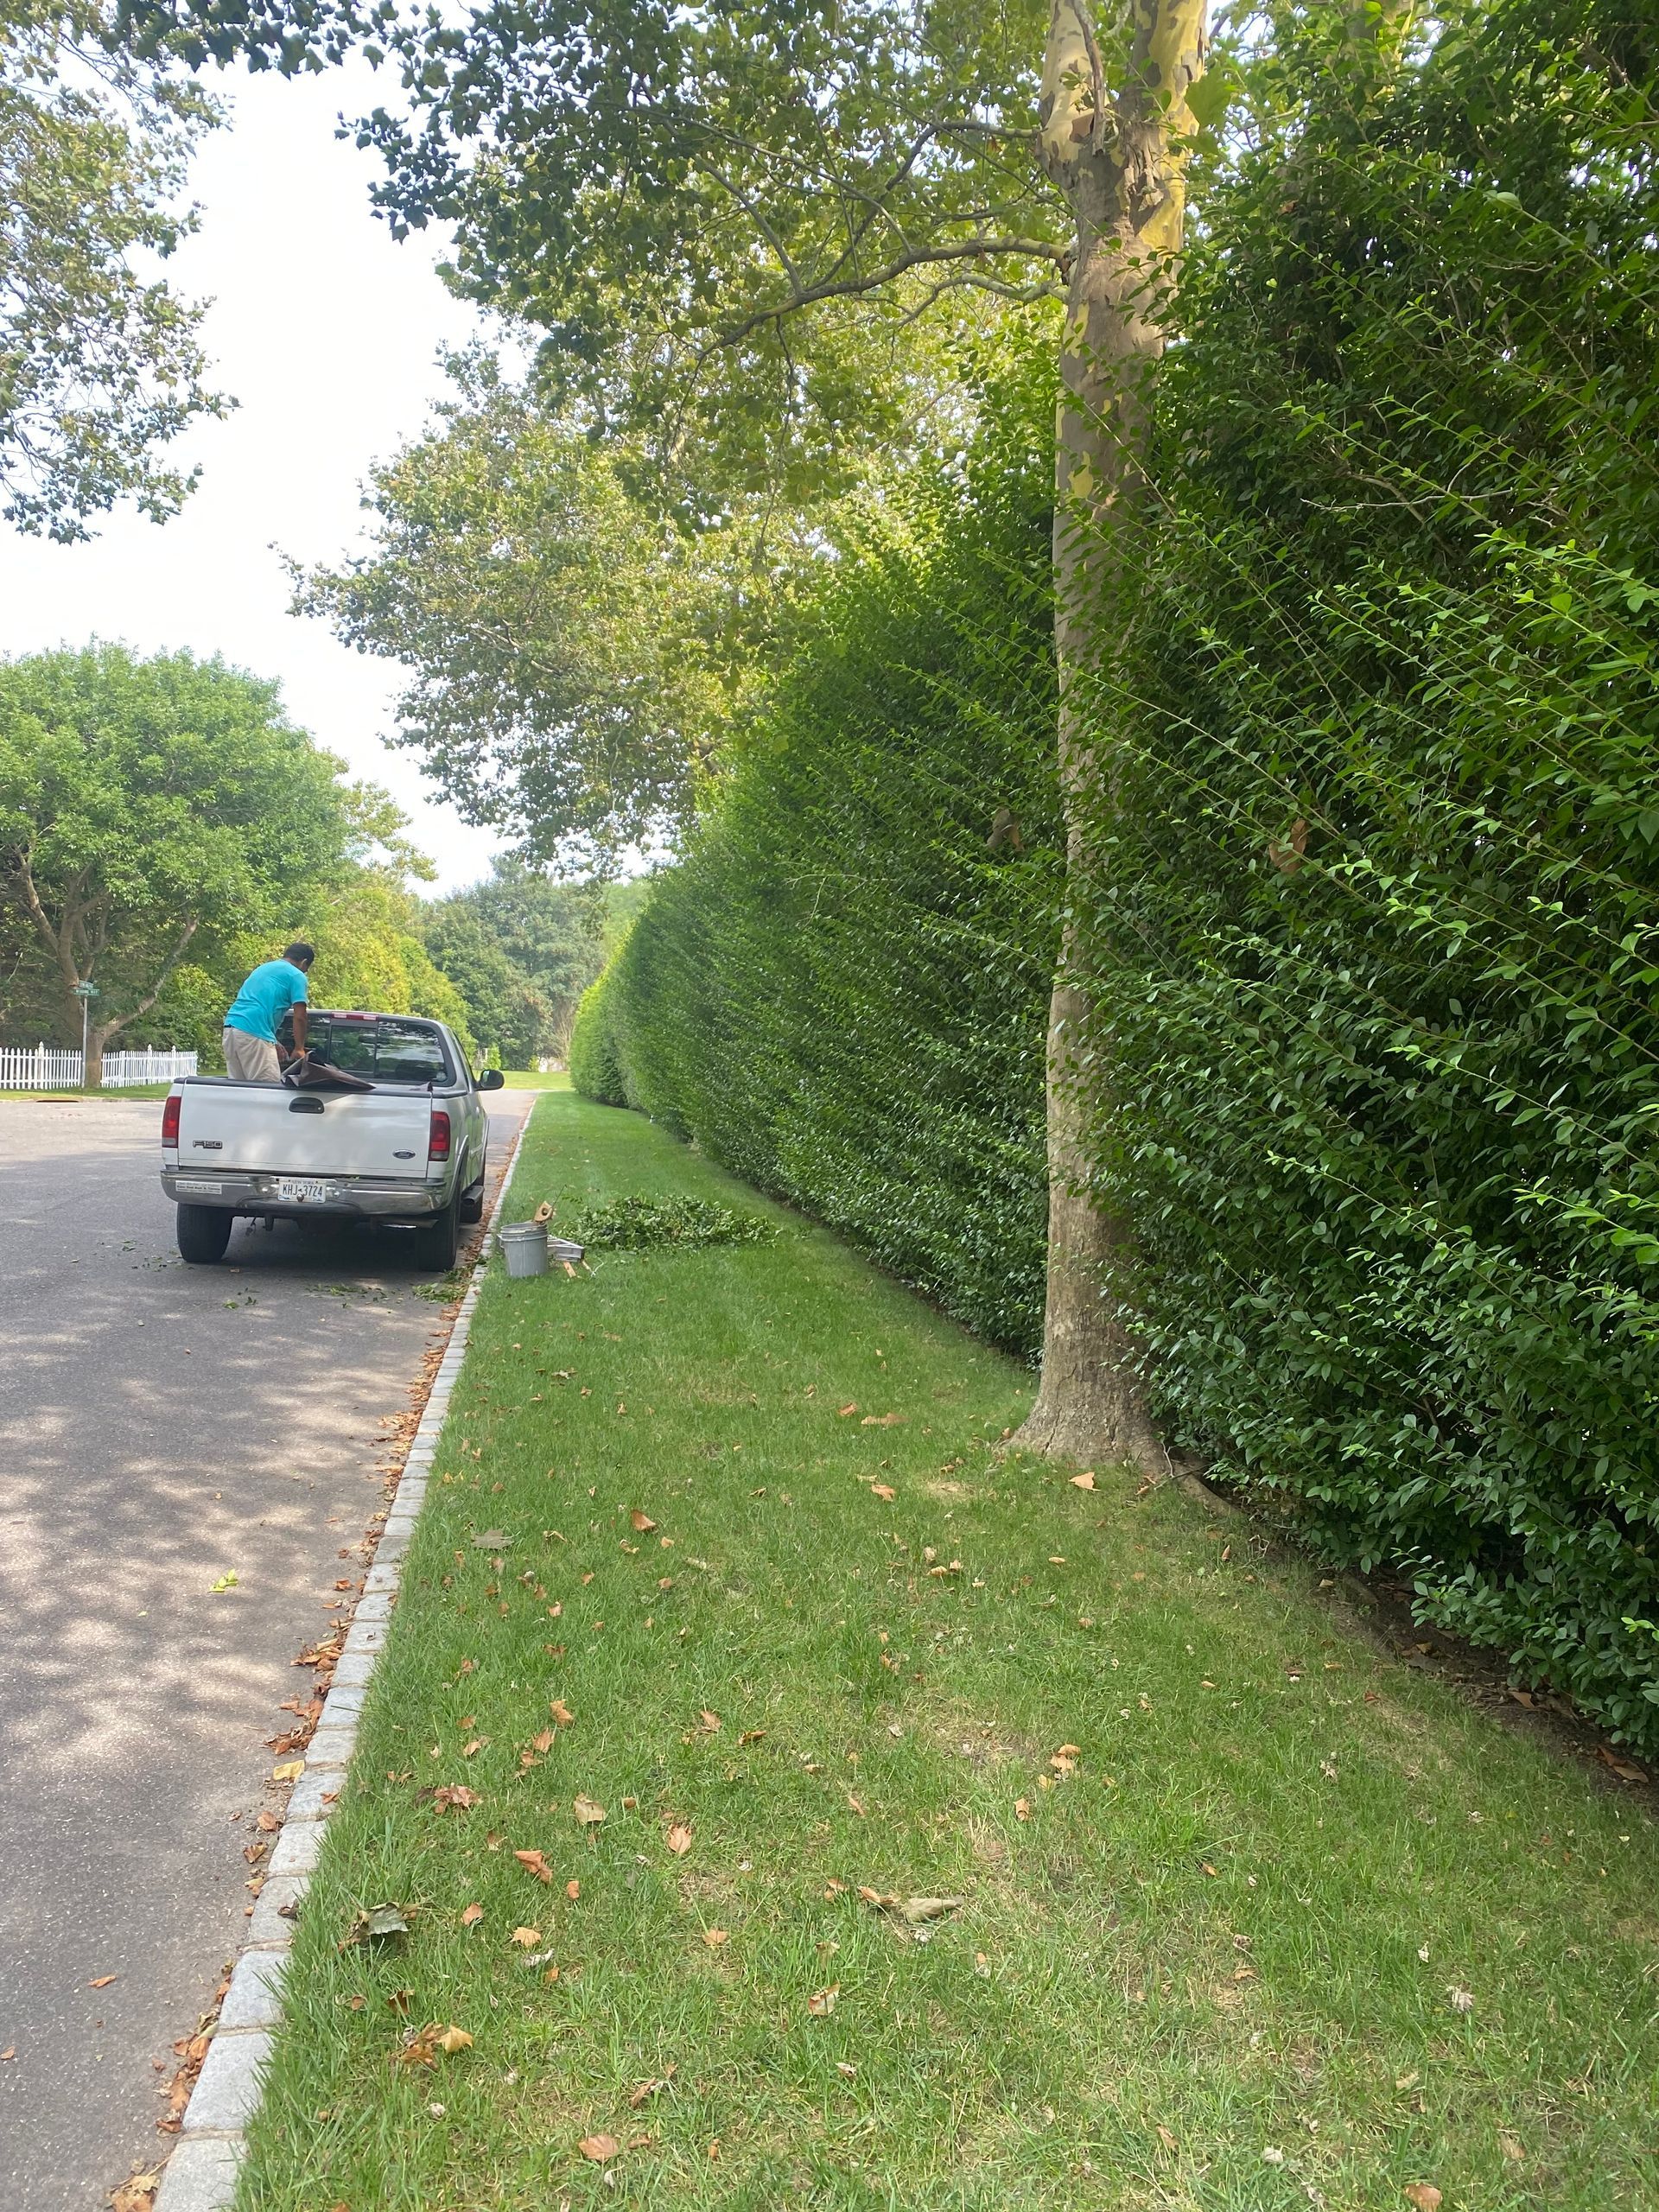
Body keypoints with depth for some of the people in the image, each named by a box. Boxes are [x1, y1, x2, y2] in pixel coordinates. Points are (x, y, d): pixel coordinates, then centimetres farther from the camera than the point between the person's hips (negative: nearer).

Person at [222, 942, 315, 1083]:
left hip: (230, 1027, 8)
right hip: (254, 1033, -8)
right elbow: (299, 1017, -3)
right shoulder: (296, 976, 4)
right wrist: (299, 1048, 9)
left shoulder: (263, 967, 28)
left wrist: (274, 1045, 33)